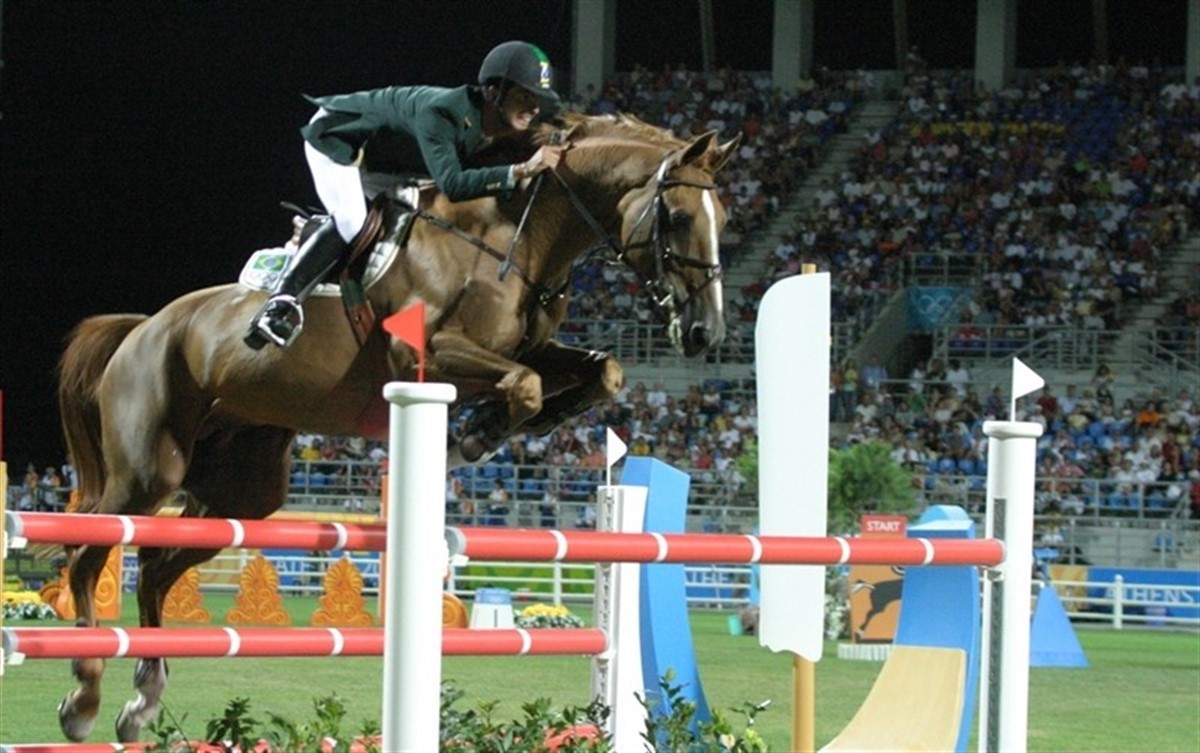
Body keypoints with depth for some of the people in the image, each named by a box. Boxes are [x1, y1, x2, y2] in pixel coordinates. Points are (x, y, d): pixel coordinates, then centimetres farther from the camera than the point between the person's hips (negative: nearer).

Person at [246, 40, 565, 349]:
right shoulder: (438, 113, -40)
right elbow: (452, 183, -50)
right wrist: (523, 170, -55)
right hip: (338, 137, -9)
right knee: (351, 220, -28)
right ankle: (282, 302, -32)